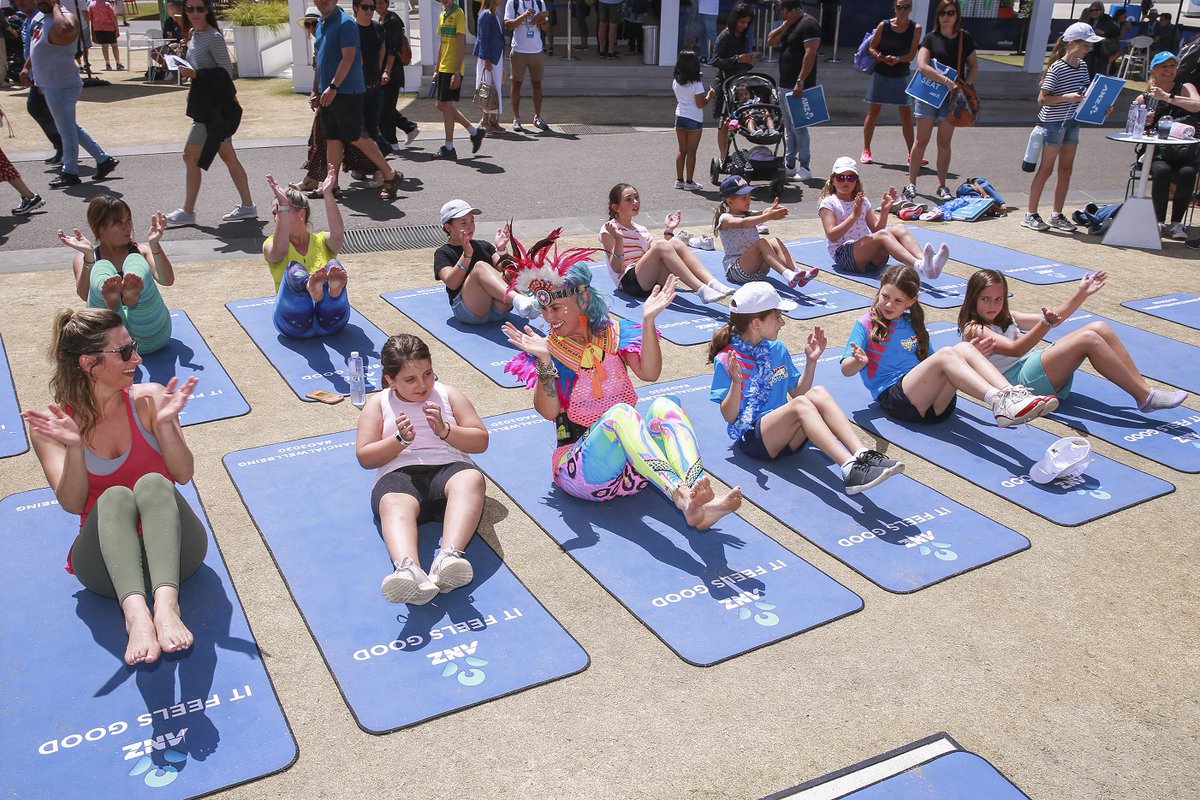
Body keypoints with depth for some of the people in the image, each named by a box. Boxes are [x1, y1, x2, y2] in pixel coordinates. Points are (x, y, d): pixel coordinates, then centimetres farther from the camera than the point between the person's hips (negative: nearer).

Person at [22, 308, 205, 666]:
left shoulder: (149, 398, -1)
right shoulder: (53, 423, -1)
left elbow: (183, 475, -4)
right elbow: (72, 504, -9)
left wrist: (166, 424, -20)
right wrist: (74, 447, -24)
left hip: (170, 549, 1)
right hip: (107, 561, 0)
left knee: (152, 482, -29)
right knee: (115, 496, -30)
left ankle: (166, 604, -51)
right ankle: (135, 613, -55)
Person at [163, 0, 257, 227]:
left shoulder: (213, 37, -13)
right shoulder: (194, 36, 14)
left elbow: (227, 72, -18)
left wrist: (195, 74, -21)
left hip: (215, 106, -9)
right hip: (205, 104, 9)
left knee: (191, 155, -6)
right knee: (227, 155, 10)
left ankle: (188, 212, 1)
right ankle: (247, 206, 14)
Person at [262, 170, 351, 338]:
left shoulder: (321, 241, 20)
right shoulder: (271, 244, 17)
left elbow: (338, 236, -6)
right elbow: (279, 250, -10)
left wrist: (328, 194, -14)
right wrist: (282, 204, -18)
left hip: (331, 320, 1)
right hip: (295, 323, -1)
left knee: (334, 265, -25)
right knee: (293, 268, -27)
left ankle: (334, 285, -63)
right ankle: (310, 287, -64)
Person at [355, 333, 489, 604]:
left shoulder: (448, 394, 21)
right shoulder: (378, 403, 20)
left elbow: (481, 441, 14)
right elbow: (364, 457, 11)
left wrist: (444, 430, -3)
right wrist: (400, 440, -6)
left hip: (449, 468, 1)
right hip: (398, 475, -1)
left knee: (471, 478, -37)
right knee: (394, 502, -39)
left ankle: (448, 557, -61)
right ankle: (408, 570, -69)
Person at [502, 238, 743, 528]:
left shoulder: (613, 334, 10)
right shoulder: (551, 349, 4)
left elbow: (649, 373, -7)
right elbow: (549, 411, -11)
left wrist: (648, 321, -15)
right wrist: (544, 359, -22)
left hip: (633, 459, 3)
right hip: (581, 464, -3)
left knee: (664, 405, -25)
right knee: (620, 412, -32)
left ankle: (701, 503, -50)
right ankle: (681, 496, -56)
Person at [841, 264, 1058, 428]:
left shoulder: (913, 325, 24)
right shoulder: (865, 325, 6)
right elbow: (846, 369, -4)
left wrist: (967, 356, 8)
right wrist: (859, 361, -29)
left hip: (934, 403, 5)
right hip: (893, 398, -5)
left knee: (963, 348, -20)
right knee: (946, 354, -28)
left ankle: (1011, 394, -39)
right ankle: (998, 401, -45)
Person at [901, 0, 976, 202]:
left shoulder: (965, 39, 5)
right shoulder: (930, 38, -2)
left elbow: (974, 66, 12)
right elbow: (922, 65, -15)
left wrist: (965, 84, -7)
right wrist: (946, 81, -23)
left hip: (951, 97, 2)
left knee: (945, 143, 6)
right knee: (921, 141, -1)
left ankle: (941, 185, 15)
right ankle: (911, 184, 4)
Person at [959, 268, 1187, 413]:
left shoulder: (1005, 318, 21)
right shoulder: (973, 329, -7)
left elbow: (1054, 318, 24)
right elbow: (1015, 349, -23)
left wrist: (1081, 294, 15)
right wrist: (1046, 323, -37)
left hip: (1035, 365, 9)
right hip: (1022, 381, -9)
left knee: (1099, 327, -7)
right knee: (1088, 338, -23)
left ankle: (1143, 389, -11)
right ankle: (1145, 397, -18)